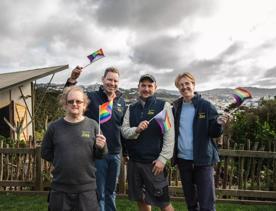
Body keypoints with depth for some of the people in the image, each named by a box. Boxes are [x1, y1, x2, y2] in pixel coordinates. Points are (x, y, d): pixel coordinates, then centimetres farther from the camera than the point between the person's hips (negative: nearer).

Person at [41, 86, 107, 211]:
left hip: (87, 188, 0)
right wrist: (60, 162, -1)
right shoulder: (54, 127, -1)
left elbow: (99, 156, 2)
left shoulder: (92, 125, -3)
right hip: (60, 188, 1)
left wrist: (101, 147, -18)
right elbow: (45, 153, 9)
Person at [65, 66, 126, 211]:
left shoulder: (121, 101, 6)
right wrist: (72, 80, -31)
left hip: (115, 153, 5)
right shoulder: (91, 97, -7)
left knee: (111, 191, 20)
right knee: (99, 192, 8)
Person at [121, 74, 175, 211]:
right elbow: (124, 131, 2)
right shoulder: (131, 109, 9)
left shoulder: (163, 106, -3)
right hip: (134, 162, 5)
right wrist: (136, 129, -19)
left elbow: (169, 135, -9)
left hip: (154, 162, -4)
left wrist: (162, 159, -15)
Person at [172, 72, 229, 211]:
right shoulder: (176, 107, 4)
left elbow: (214, 133, -8)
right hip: (182, 159, 4)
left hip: (203, 159, -3)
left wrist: (218, 124, -28)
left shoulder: (206, 106, -6)